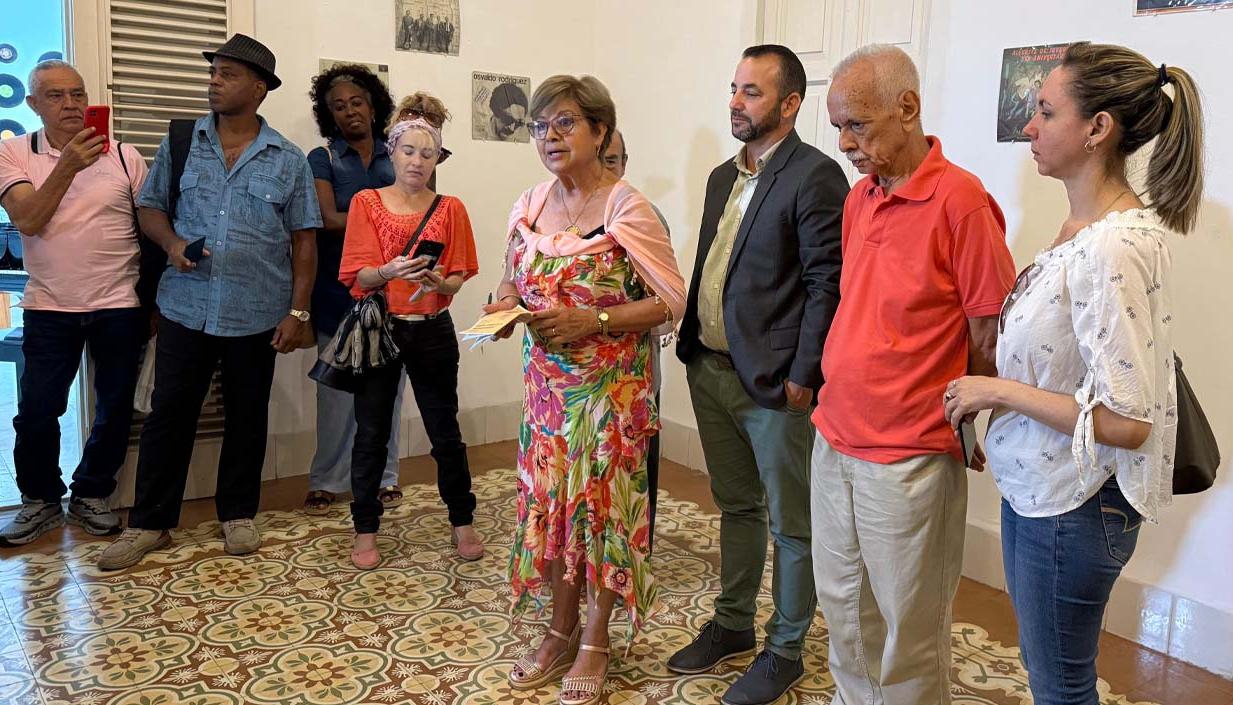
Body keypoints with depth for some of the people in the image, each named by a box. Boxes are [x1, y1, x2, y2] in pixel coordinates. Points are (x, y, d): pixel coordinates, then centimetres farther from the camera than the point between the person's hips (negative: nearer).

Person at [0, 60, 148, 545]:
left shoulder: (124, 156, 2)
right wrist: (68, 165, -23)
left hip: (119, 305, 1)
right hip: (49, 306, 0)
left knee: (115, 409, 8)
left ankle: (91, 495, 27)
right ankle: (40, 501, 25)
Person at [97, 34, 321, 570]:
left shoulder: (289, 161, 1)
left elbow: (304, 241, 1)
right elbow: (150, 206, 11)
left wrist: (298, 311, -5)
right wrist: (172, 241, -11)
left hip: (257, 314, -1)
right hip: (186, 307, 1)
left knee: (247, 416, 10)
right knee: (169, 413, 5)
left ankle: (237, 514, 26)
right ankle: (149, 522, 18)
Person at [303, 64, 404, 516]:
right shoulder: (322, 160, 4)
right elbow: (329, 220, -9)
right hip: (340, 289, -2)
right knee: (337, 389, 1)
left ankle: (384, 475, 17)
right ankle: (327, 480, 13)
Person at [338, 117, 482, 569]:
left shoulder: (450, 209, 5)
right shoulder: (366, 203, 2)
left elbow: (458, 279, 0)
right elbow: (360, 276, -6)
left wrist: (439, 282, -23)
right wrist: (390, 271, -28)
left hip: (433, 332, 1)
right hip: (378, 328, 0)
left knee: (445, 430, 6)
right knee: (371, 432, 3)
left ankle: (462, 523, 20)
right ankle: (365, 530, 17)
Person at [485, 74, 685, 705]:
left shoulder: (628, 209, -12)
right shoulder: (529, 206, 5)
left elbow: (670, 301, -12)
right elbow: (512, 278, 18)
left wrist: (593, 321, -22)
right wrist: (504, 304, -5)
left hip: (611, 384, -5)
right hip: (546, 380, 6)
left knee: (601, 500, 3)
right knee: (548, 499, 11)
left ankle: (595, 642, 21)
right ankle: (561, 632, 28)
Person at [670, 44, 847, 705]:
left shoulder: (815, 176, -11)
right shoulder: (723, 176, 14)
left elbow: (828, 283, -15)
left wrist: (803, 376, -16)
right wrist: (690, 348, 11)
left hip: (775, 383, -8)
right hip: (711, 370, 8)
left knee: (790, 524, 8)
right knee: (735, 506, 21)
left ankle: (786, 650, 25)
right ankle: (732, 623, 37)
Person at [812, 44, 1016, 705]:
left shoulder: (961, 199, -15)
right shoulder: (858, 198, 7)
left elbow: (989, 338, -10)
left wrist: (961, 426, 1)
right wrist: (840, 404, 12)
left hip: (909, 461, -6)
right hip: (835, 442, 7)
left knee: (907, 629, 9)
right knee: (843, 606, 19)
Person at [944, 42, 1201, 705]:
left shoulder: (1115, 247, -25)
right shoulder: (1080, 227, 3)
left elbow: (1124, 422, -25)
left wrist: (998, 389, -20)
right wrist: (995, 392, 6)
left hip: (1073, 507, -9)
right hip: (1037, 488, 9)